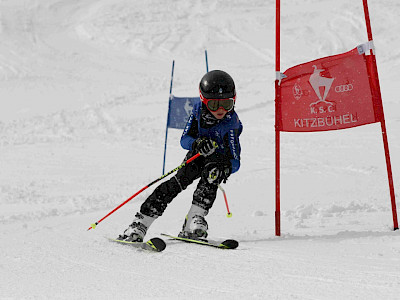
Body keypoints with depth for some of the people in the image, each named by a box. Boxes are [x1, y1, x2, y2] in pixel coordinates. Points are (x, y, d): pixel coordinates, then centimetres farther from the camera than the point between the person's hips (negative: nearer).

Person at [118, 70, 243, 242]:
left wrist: (228, 168, -50)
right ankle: (140, 224, -20)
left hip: (221, 158, -2)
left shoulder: (231, 123, -28)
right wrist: (197, 143, -41)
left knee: (212, 171, -35)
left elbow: (235, 161, -27)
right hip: (198, 155, 2)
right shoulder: (199, 109, -20)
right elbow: (184, 140, -19)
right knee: (178, 182, -19)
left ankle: (195, 220, -36)